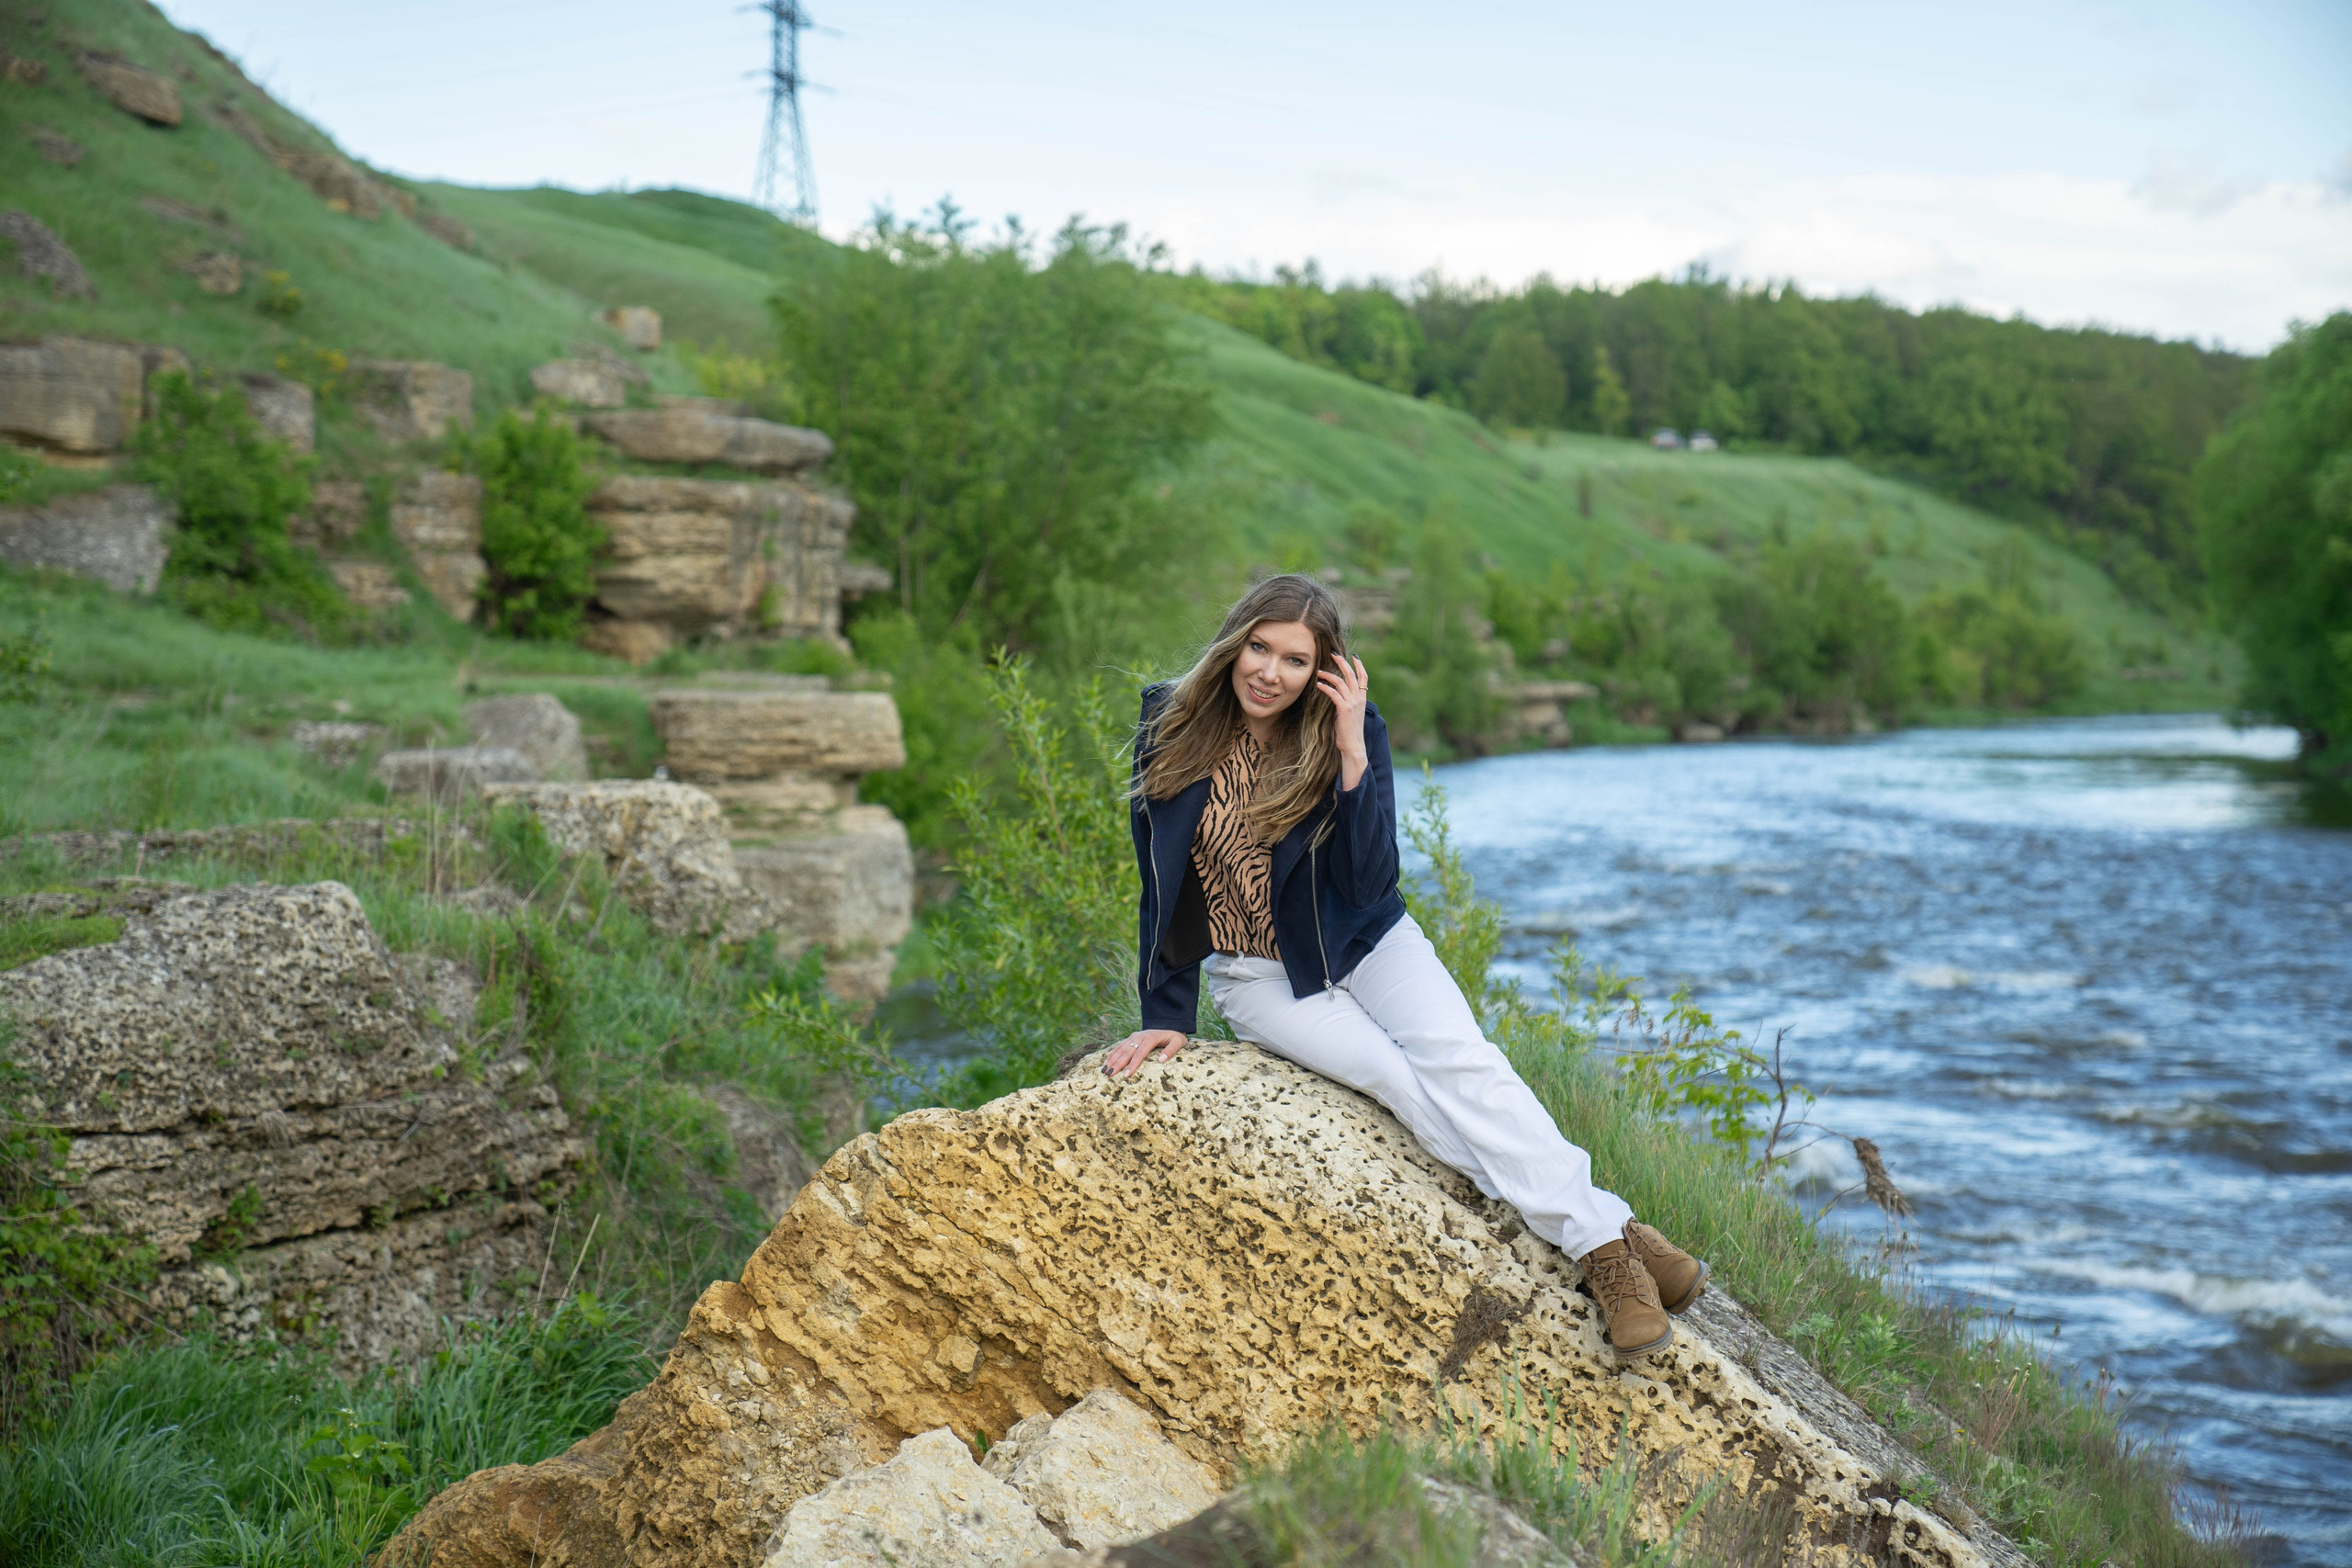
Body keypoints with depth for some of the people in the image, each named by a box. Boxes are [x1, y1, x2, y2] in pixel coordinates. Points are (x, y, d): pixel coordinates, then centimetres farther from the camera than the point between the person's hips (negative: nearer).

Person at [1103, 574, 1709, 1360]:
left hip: (1360, 941, 1)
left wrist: (1352, 755, -25)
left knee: (1455, 1054, -28)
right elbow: (1163, 884, -1)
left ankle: (1609, 1236, -30)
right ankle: (1595, 1239, -28)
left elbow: (1370, 884, -16)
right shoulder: (1173, 724, -8)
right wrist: (1167, 1017, -2)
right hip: (1256, 974, -1)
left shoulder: (1350, 730, -9)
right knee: (1399, 1076, -25)